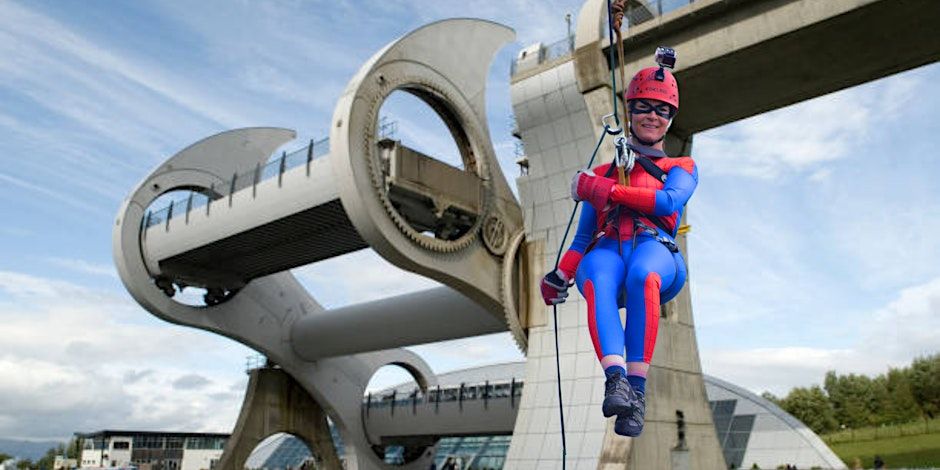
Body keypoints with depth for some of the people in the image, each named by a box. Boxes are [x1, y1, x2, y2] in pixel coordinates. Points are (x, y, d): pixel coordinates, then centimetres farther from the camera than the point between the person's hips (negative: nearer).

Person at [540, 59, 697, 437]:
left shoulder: (681, 168, 26)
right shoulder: (602, 173, 30)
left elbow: (670, 202, 1)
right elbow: (583, 237, 21)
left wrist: (605, 190, -3)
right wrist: (560, 275, 2)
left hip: (655, 247, -1)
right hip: (606, 250, 2)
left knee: (642, 276, -40)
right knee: (596, 282, -37)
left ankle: (636, 391, -39)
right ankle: (615, 379, -51)